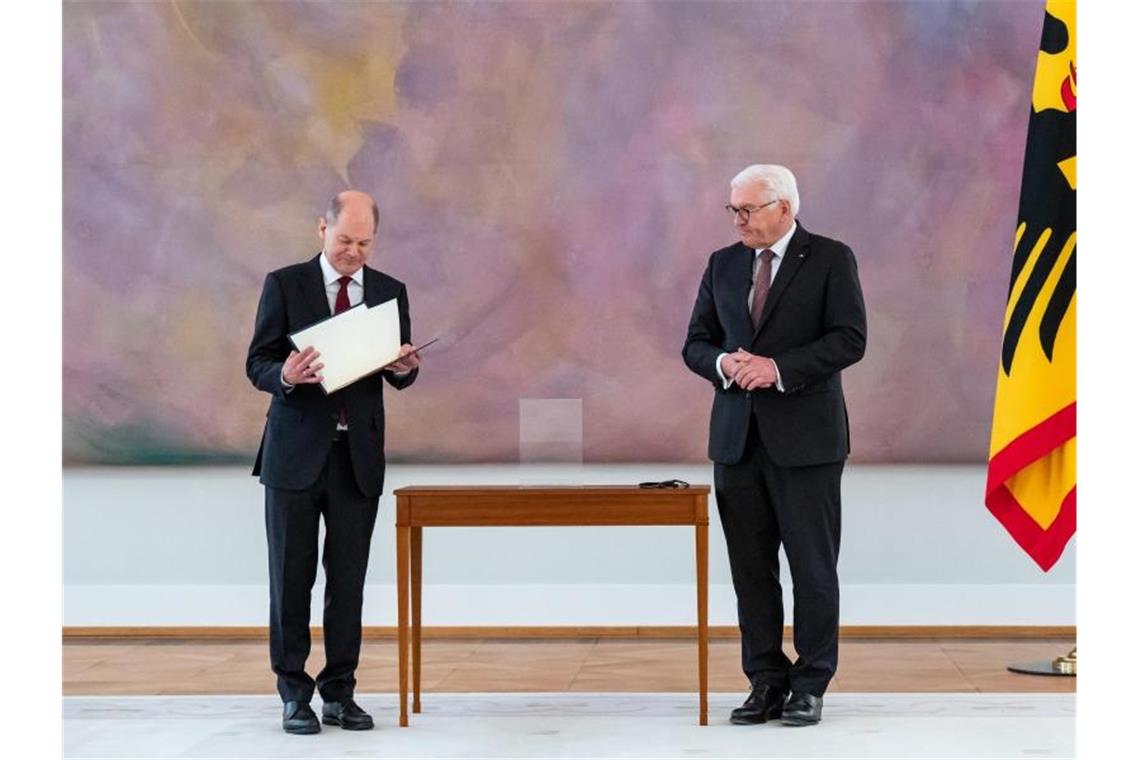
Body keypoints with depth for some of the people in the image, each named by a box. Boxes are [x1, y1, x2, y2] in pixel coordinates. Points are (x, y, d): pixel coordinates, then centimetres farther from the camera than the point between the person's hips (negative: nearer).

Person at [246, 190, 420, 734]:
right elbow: (257, 365, -3)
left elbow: (398, 374, 10)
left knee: (348, 578, 4)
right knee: (292, 576, 2)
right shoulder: (285, 285, -1)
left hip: (358, 455, 2)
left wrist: (406, 368, -14)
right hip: (297, 451, -2)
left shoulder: (390, 292, 7)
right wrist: (285, 375, -25)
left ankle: (340, 692, 12)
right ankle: (294, 694, 10)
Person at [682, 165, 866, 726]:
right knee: (751, 568, 6)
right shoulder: (723, 264, 12)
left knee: (813, 565, 1)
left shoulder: (830, 259, -2)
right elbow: (696, 343, 12)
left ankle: (810, 685, 10)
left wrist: (780, 368, -20)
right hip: (738, 436, 4)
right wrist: (724, 363, -11)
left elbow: (849, 338, -10)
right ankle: (766, 682, 13)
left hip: (805, 437, -4)